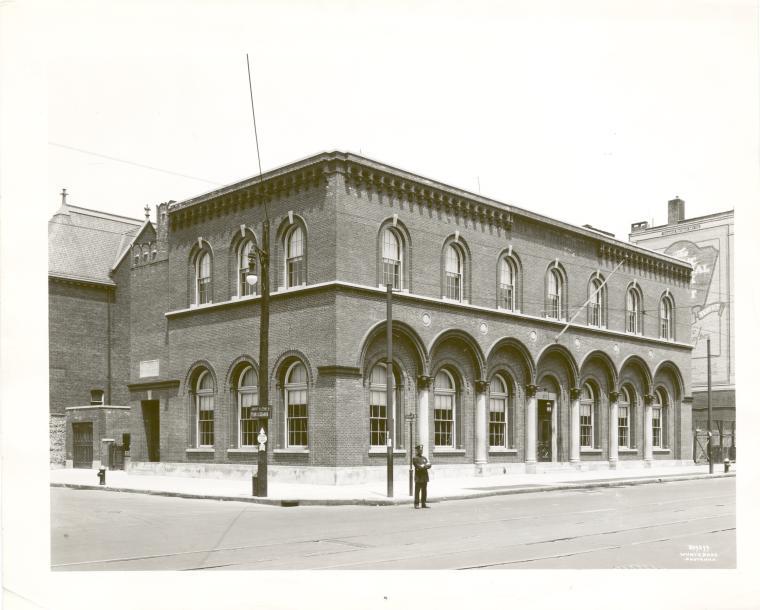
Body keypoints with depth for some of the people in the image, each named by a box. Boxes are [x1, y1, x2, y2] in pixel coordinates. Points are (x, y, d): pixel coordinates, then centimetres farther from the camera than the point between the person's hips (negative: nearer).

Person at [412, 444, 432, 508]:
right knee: (417, 491, -4)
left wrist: (422, 466, -13)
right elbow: (418, 466, -15)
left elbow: (429, 465, 5)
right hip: (418, 477, -6)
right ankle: (416, 504, -2)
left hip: (425, 477, 6)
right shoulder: (415, 458, -2)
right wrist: (425, 466, -14)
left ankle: (424, 504, 10)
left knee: (424, 491, 6)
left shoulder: (424, 458, 18)